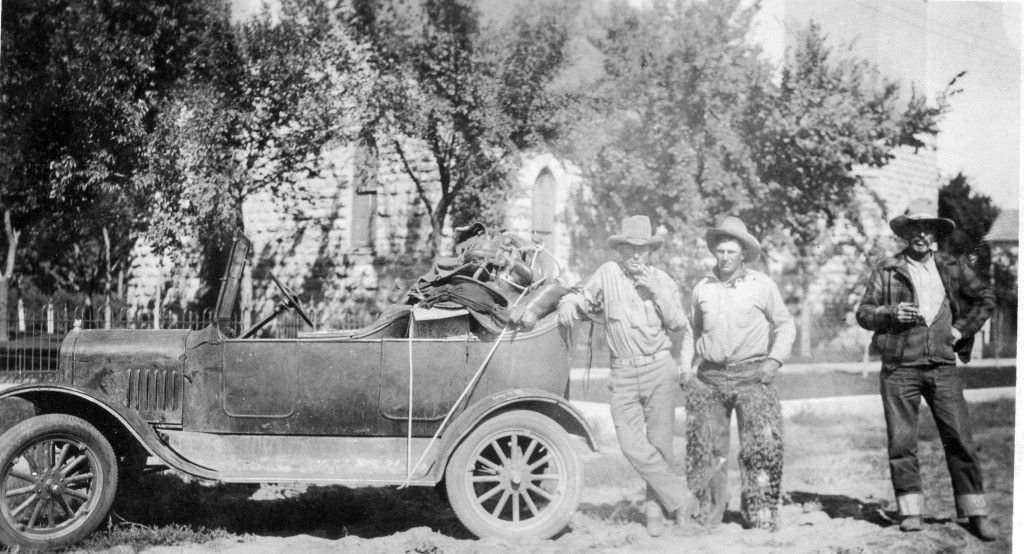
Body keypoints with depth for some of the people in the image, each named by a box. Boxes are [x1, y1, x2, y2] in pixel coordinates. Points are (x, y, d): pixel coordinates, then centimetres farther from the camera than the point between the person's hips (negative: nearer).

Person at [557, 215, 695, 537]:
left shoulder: (662, 281, 4)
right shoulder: (608, 274, 2)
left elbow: (678, 323, -2)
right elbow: (581, 296, 12)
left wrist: (657, 292, -12)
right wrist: (569, 304, -9)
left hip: (659, 369, 0)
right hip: (623, 374, 0)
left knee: (659, 443, 0)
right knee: (631, 445, -12)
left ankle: (655, 508, 16)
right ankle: (680, 499, -3)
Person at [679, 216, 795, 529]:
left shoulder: (761, 285, 2)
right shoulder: (702, 288, 10)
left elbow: (785, 325, 8)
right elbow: (692, 331, 21)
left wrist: (775, 359, -5)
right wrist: (686, 367, 11)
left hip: (752, 374, -3)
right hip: (709, 376, 3)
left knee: (761, 443, -9)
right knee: (706, 445, 4)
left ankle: (761, 512, -1)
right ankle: (710, 510, 16)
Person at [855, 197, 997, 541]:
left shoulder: (952, 268, 10)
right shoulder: (887, 270, 5)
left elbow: (985, 297, 17)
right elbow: (863, 313, 4)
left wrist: (961, 329, 5)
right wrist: (892, 313, -14)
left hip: (942, 366, 1)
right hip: (899, 367, -1)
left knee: (959, 439, -2)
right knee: (901, 442, 0)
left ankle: (975, 513, 4)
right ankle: (911, 510, 9)